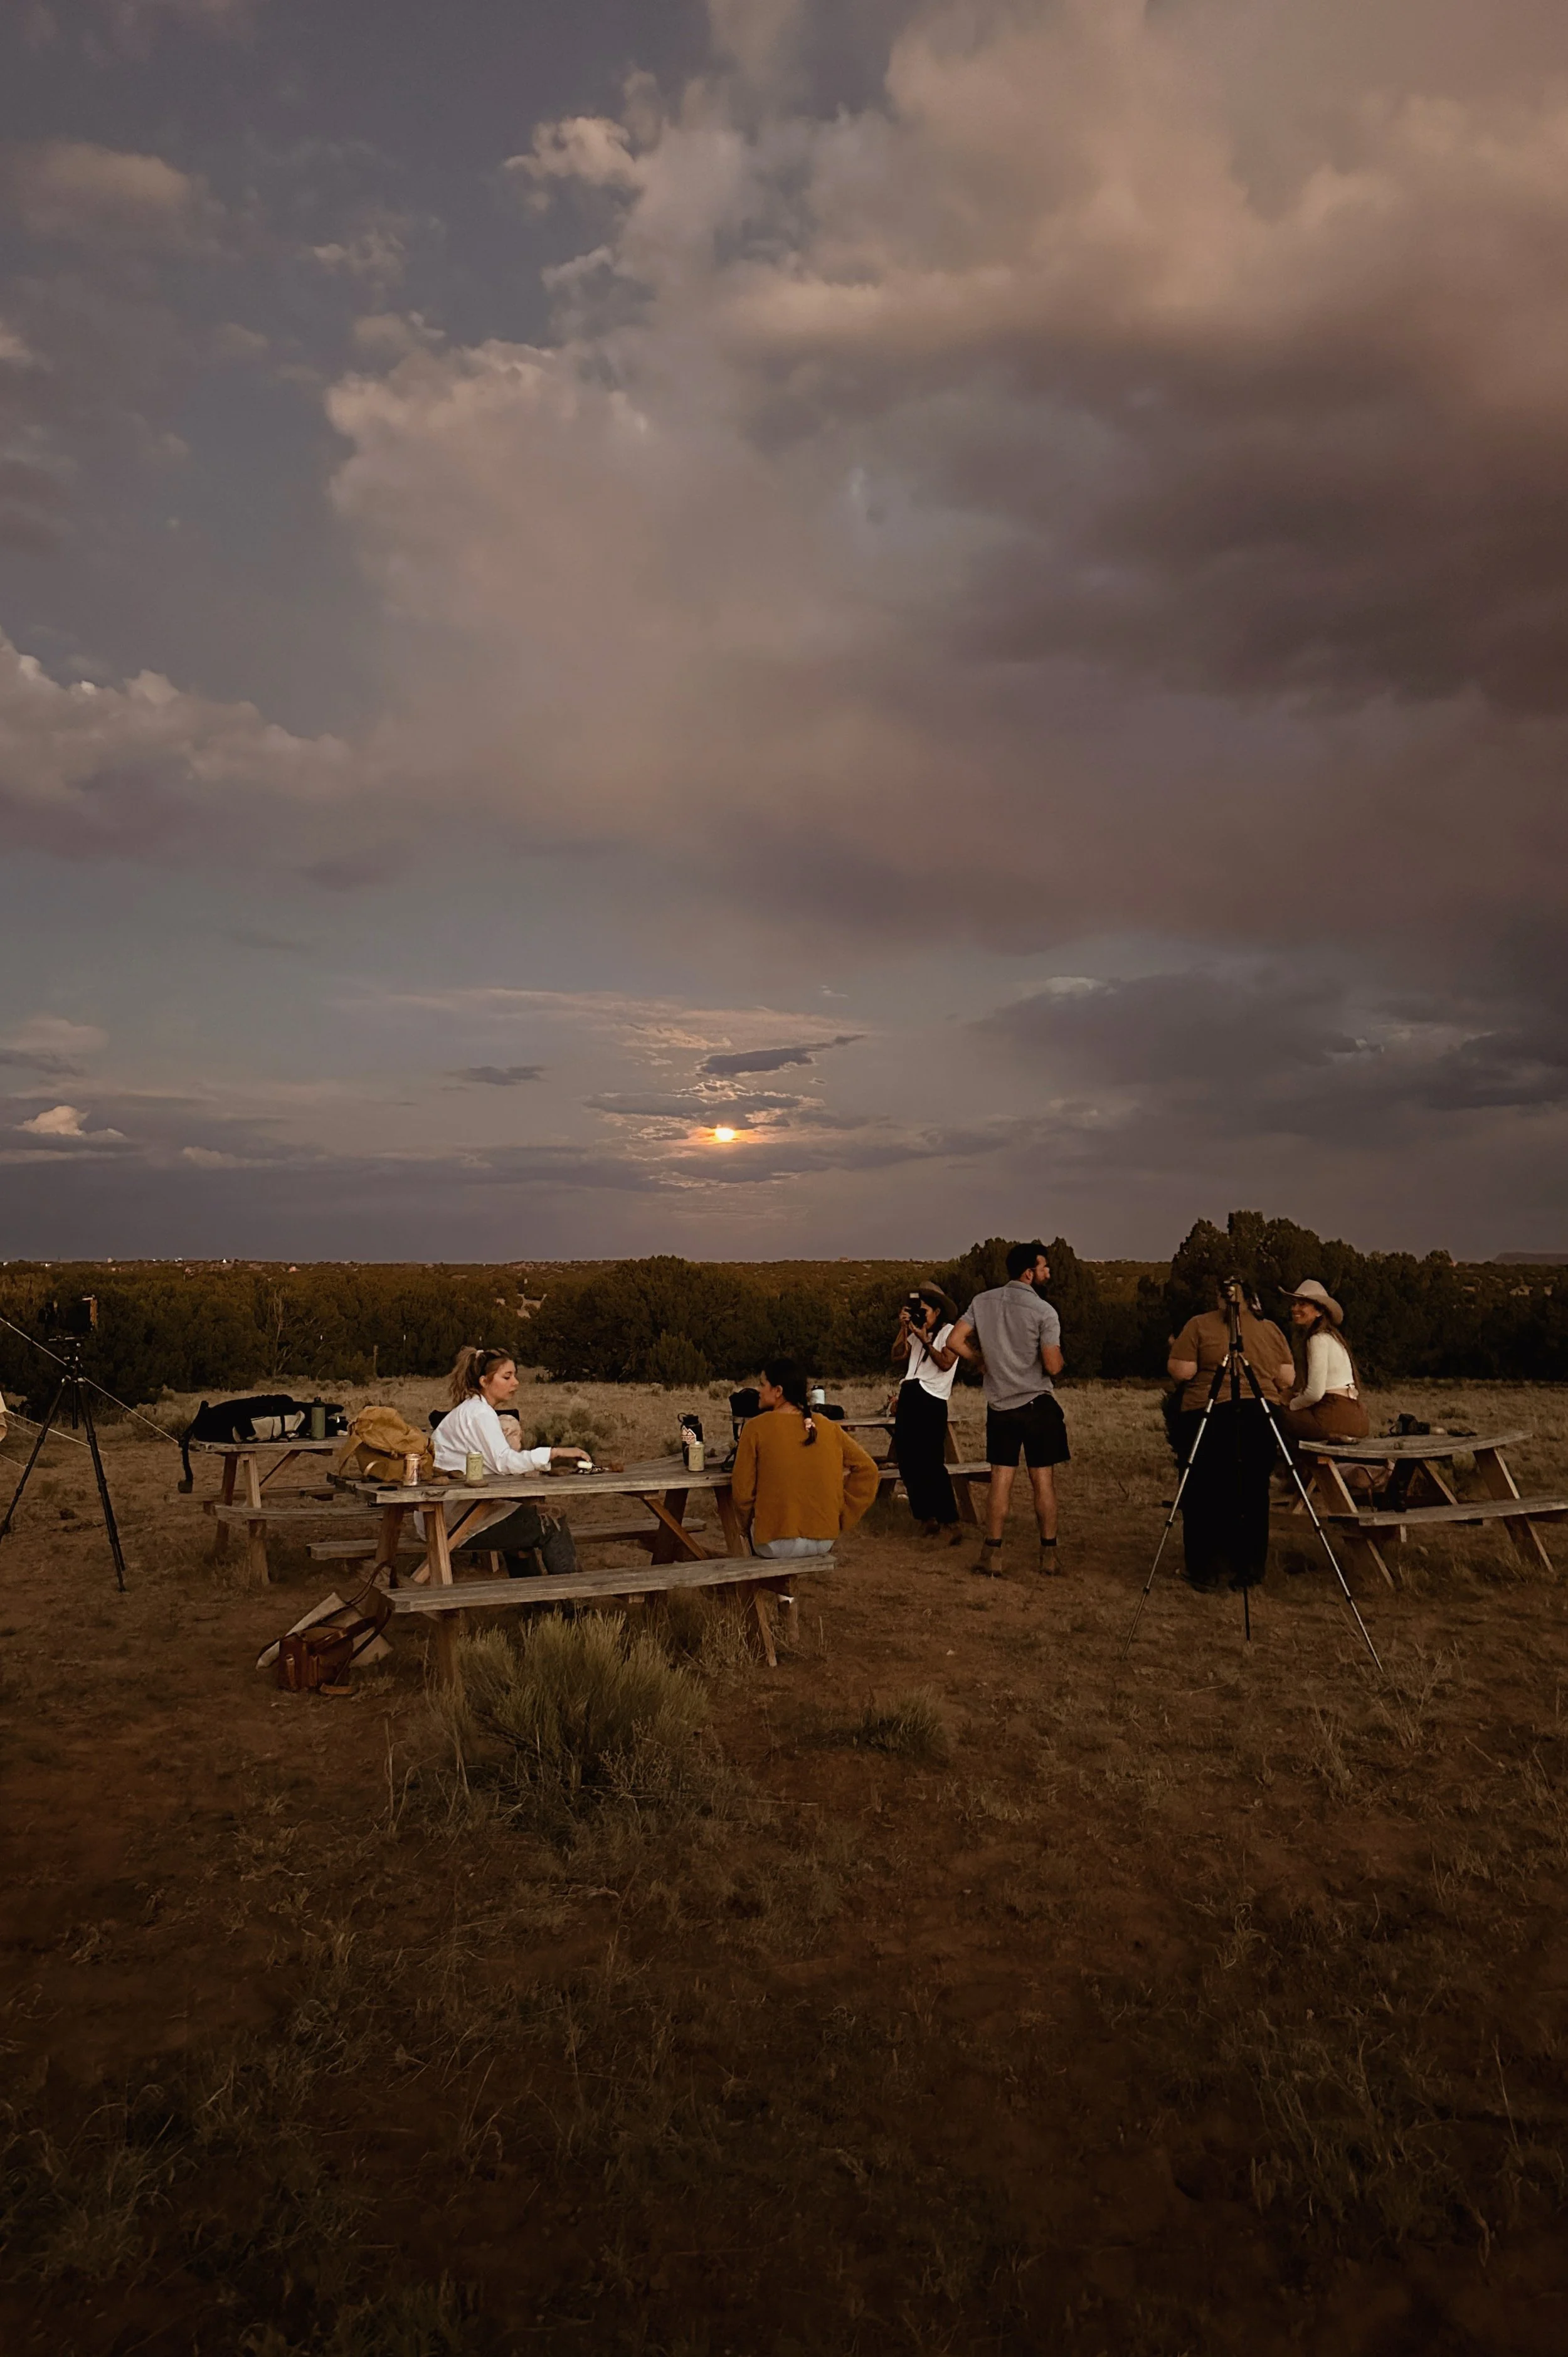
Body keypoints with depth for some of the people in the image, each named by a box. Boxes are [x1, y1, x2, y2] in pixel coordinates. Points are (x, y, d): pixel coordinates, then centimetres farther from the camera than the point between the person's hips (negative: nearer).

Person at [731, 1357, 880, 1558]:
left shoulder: (757, 1428, -8)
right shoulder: (827, 1426, 3)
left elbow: (742, 1490, -6)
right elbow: (867, 1468, 8)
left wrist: (751, 1520, 13)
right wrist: (841, 1515, 10)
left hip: (775, 1543, -3)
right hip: (824, 1540, 3)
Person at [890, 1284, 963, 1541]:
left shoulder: (950, 1331, 1)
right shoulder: (916, 1332, 20)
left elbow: (946, 1363, -12)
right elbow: (897, 1356, 11)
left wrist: (925, 1340, -12)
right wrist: (903, 1328, 4)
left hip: (931, 1401, -7)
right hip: (908, 1397, 7)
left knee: (931, 1463, -15)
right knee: (907, 1460, 6)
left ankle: (950, 1521, -13)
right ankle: (926, 1516, 13)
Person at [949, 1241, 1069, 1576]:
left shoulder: (982, 1302, 1)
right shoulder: (1044, 1311, -13)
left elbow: (956, 1341, -1)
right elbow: (1053, 1367, -14)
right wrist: (1060, 1358, 7)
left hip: (999, 1406, 4)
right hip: (1037, 1404, -4)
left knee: (1001, 1482, 7)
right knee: (1043, 1481, 6)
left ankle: (992, 1556, 7)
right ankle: (1049, 1555, 13)